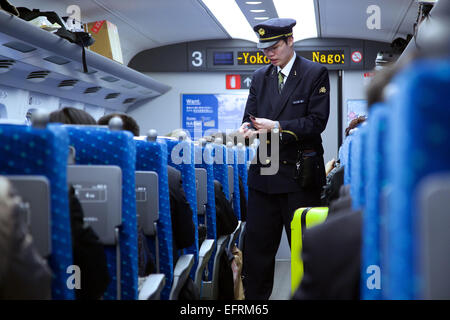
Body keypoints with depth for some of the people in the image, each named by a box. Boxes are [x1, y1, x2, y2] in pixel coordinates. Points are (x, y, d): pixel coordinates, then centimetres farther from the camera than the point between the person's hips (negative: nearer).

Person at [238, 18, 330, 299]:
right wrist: (248, 127, -10)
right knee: (257, 247, 6)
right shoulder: (260, 77, 14)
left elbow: (317, 122, -10)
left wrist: (278, 126, -19)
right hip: (264, 173, 5)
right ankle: (254, 298, 15)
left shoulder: (315, 73, -2)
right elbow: (251, 115, 14)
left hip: (299, 174, -4)